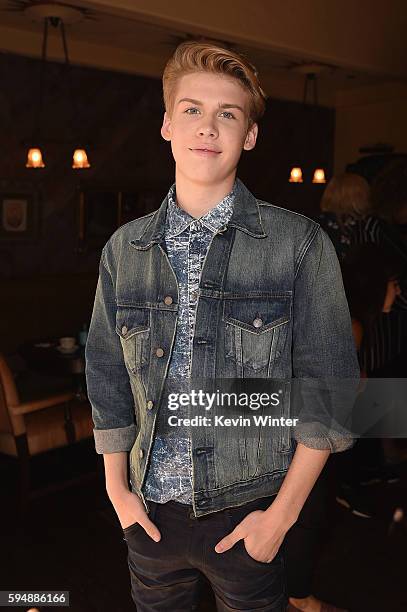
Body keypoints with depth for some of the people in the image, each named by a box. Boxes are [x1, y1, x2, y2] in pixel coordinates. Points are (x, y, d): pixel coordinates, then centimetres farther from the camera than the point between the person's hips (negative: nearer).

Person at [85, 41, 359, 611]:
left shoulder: (300, 244, -9)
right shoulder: (124, 248, 1)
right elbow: (108, 377, 8)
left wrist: (283, 512, -9)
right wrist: (117, 489, 4)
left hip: (247, 515, -2)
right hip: (150, 510, 3)